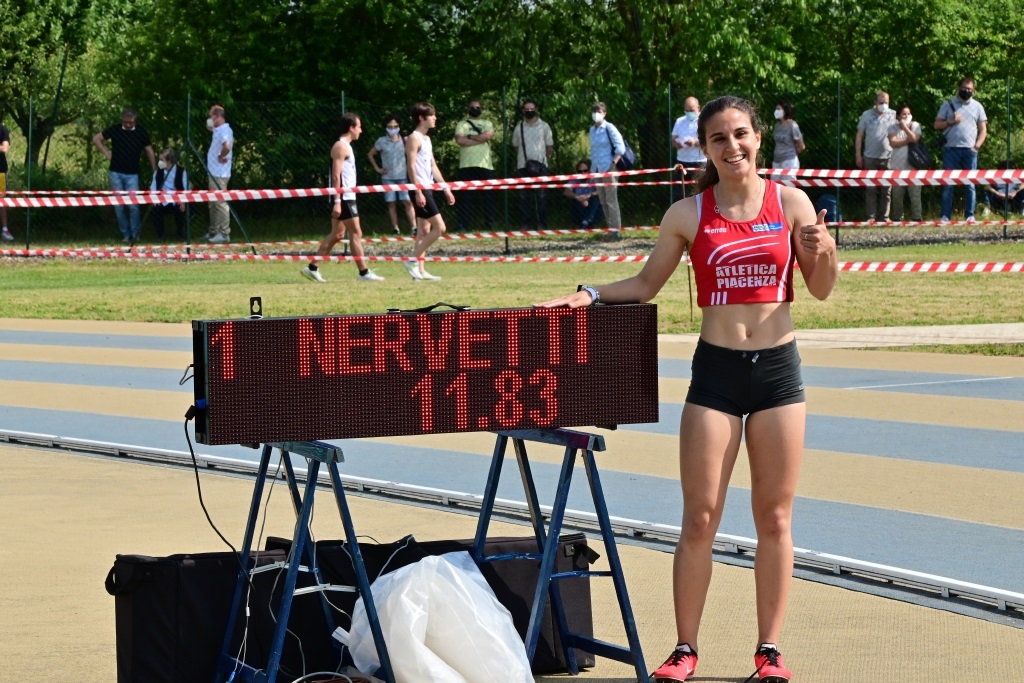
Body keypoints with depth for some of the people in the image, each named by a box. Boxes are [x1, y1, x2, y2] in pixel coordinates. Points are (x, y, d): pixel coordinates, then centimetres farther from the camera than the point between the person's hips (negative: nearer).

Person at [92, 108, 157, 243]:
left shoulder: (141, 132, -3)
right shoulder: (115, 130, -2)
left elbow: (149, 152, 5)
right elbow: (96, 139, 9)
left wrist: (155, 172, 4)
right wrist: (107, 153, 1)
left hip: (132, 175, -1)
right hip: (116, 173, 1)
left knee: (133, 205, -12)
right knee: (119, 205, 4)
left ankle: (135, 234, 2)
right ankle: (125, 234, 14)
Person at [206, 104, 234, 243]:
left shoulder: (224, 130, -17)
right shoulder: (218, 130, 14)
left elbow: (227, 146, -36)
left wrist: (221, 157, -19)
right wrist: (210, 126, 15)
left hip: (220, 174, -11)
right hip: (214, 173, 11)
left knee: (220, 203, -10)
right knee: (213, 204, 15)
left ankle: (224, 234, -9)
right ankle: (214, 232, 22)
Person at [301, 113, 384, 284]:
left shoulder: (345, 146, 18)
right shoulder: (341, 147, -12)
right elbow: (336, 176, -18)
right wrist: (337, 202, -23)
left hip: (346, 197, 10)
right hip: (343, 198, -10)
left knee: (337, 234, 11)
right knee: (356, 233, -6)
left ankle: (312, 267, 11)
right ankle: (363, 272, -3)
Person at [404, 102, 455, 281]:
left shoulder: (426, 139, 18)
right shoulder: (414, 138, -11)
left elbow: (433, 166, 22)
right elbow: (411, 166, -17)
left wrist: (446, 188, 19)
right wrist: (418, 192, -23)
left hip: (427, 188, 10)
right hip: (420, 189, -10)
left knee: (424, 230, 8)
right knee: (439, 227, -13)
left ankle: (420, 270, 8)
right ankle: (413, 260, -10)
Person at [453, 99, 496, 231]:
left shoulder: (487, 124, 18)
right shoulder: (462, 124, 14)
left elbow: (488, 135, -5)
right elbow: (460, 140, -6)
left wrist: (470, 137, -1)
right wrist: (480, 139, -6)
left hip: (485, 165, 1)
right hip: (467, 165, -1)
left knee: (488, 196, 0)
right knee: (466, 196, -5)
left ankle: (490, 225, 4)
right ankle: (463, 225, -5)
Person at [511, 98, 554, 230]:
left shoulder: (544, 126, 5)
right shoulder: (519, 128, 10)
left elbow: (550, 147, 8)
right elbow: (516, 147, 16)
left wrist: (541, 158, -2)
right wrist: (523, 158, 4)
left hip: (540, 166, -2)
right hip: (523, 166, 2)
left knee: (541, 196, -3)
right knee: (523, 197, 1)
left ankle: (541, 224, -1)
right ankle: (526, 224, 6)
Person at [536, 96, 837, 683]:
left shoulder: (789, 202, 3)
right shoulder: (689, 215, 3)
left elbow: (821, 289, 8)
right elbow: (646, 285, 13)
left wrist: (824, 253, -12)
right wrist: (590, 295, -2)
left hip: (779, 369, 0)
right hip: (716, 370, 0)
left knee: (774, 517, 4)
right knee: (700, 518, -2)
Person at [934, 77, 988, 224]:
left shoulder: (977, 106, 11)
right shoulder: (948, 104, 9)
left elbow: (983, 130, 10)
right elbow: (937, 125, 9)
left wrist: (977, 146, -4)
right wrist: (950, 122, -10)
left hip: (969, 150, 1)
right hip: (951, 149, -1)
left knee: (970, 184, 0)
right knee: (948, 184, -2)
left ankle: (970, 215, 4)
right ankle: (945, 216, -2)